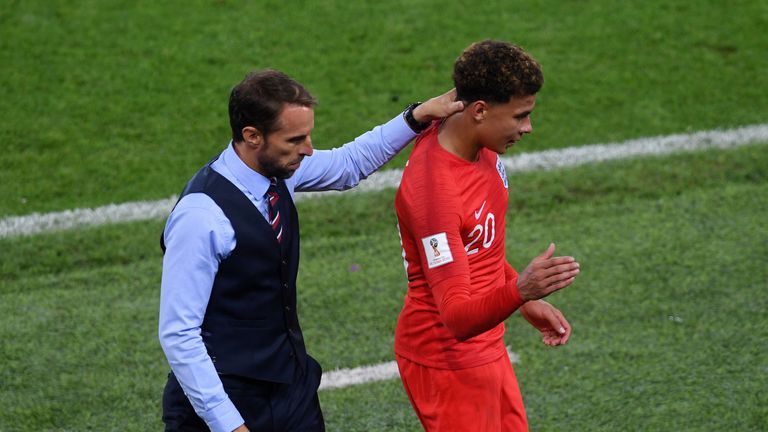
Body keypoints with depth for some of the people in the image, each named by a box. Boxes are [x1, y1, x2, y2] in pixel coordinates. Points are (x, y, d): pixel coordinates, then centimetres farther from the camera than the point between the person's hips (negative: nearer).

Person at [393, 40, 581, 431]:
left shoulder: (479, 143, -3)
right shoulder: (434, 188, -31)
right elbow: (456, 317, -35)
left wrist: (527, 300, 17)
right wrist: (519, 291, -50)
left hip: (486, 347, 9)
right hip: (448, 362, -9)